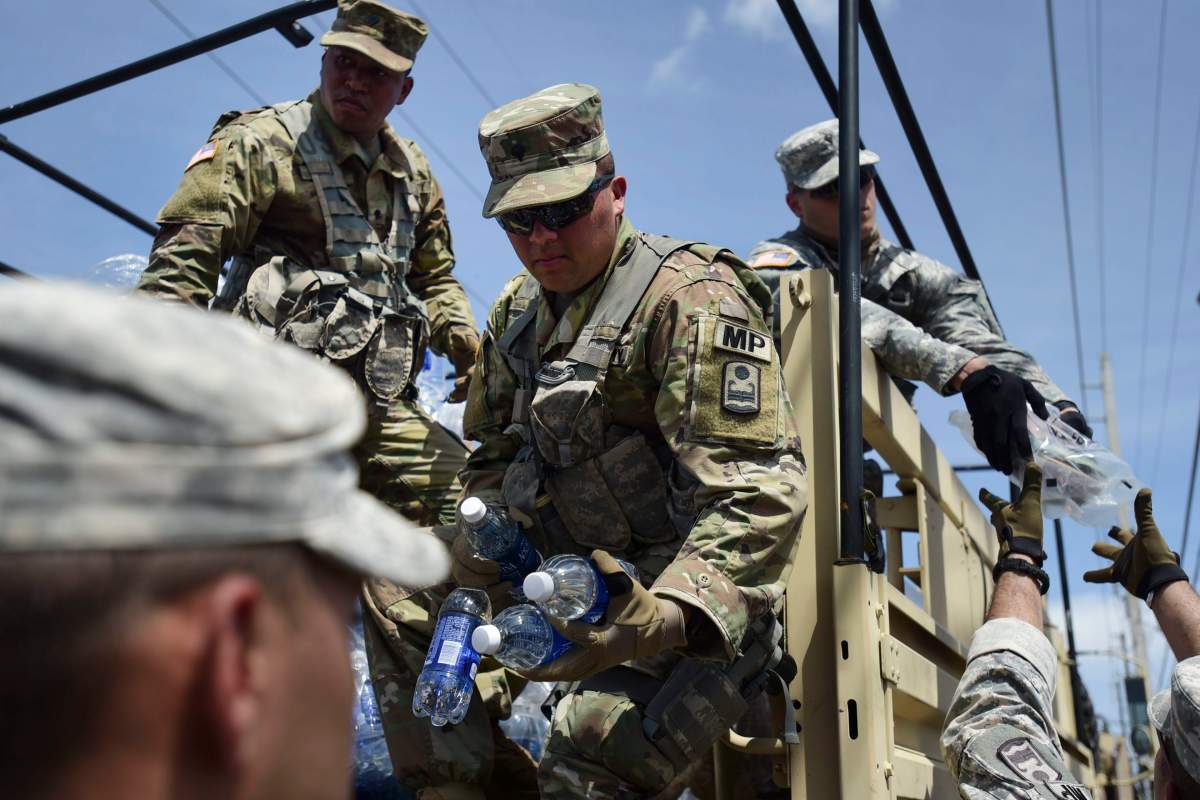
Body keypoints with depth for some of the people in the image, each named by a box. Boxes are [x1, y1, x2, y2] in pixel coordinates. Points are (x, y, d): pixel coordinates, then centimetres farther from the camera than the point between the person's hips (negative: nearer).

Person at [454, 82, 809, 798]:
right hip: (574, 596, 8)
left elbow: (759, 493, -27)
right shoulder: (518, 311, 10)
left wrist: (666, 617, -41)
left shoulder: (689, 297, -17)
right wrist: (482, 535, 2)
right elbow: (492, 457, 24)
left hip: (693, 608, -8)